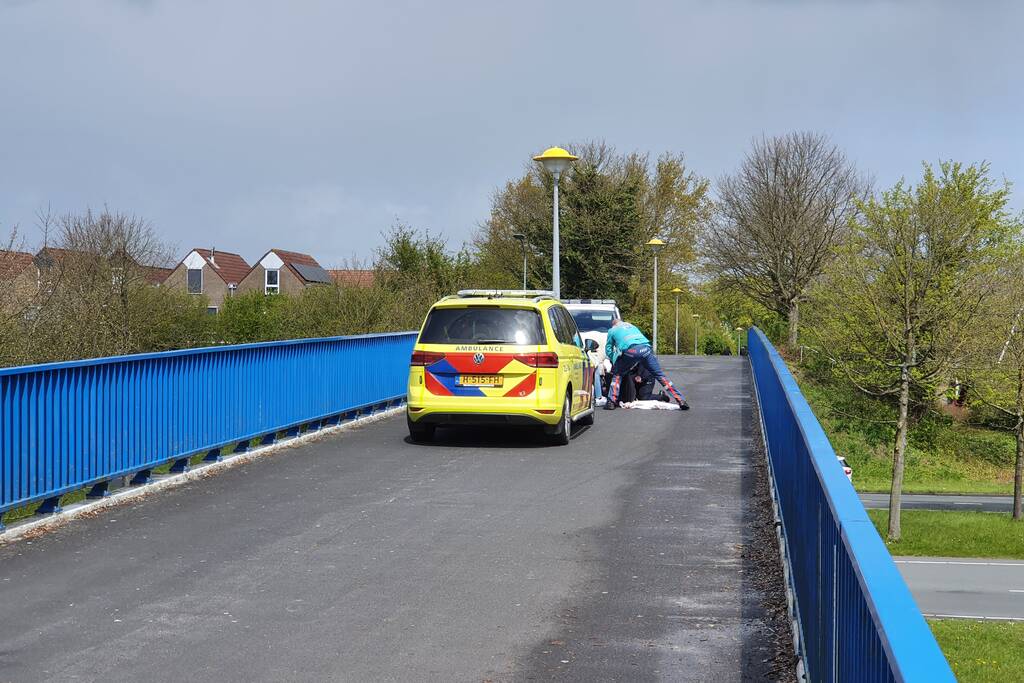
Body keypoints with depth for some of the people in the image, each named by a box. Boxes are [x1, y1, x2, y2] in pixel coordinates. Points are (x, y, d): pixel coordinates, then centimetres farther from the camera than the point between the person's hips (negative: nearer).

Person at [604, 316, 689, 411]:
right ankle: (681, 401, 0)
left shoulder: (612, 330, 29)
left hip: (630, 350, -3)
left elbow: (608, 350, 31)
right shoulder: (632, 326, 40)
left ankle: (612, 401, 4)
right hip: (646, 348, 3)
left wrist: (614, 362, 46)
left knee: (617, 375, 17)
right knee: (660, 375, 5)